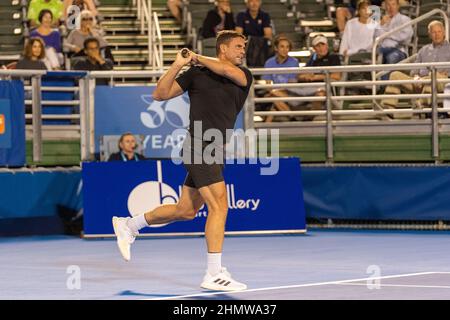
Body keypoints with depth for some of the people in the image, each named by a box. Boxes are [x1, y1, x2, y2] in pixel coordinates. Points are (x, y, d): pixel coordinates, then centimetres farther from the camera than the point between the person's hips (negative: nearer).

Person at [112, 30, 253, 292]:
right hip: (199, 147, -6)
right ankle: (214, 274, -15)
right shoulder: (196, 74, 1)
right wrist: (178, 65, -11)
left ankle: (128, 225, 33)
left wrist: (199, 59, 0)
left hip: (215, 153, 6)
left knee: (185, 211, 13)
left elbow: (227, 70, -13)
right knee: (219, 206, -16)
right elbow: (160, 94, 1)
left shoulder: (244, 76, 9)